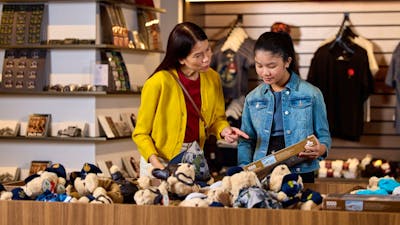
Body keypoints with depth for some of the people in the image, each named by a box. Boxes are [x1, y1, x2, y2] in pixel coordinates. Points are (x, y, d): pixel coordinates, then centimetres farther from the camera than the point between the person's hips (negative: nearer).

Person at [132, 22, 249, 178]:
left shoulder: (212, 78, -3)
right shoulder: (158, 83, -19)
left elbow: (217, 118, 12)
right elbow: (141, 133, -11)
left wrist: (224, 130, -10)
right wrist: (156, 163, -25)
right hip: (161, 161, -4)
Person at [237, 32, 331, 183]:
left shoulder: (311, 94, 1)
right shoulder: (252, 98, 11)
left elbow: (323, 136, 7)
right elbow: (246, 142, 14)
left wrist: (321, 149, -15)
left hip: (300, 175, -2)